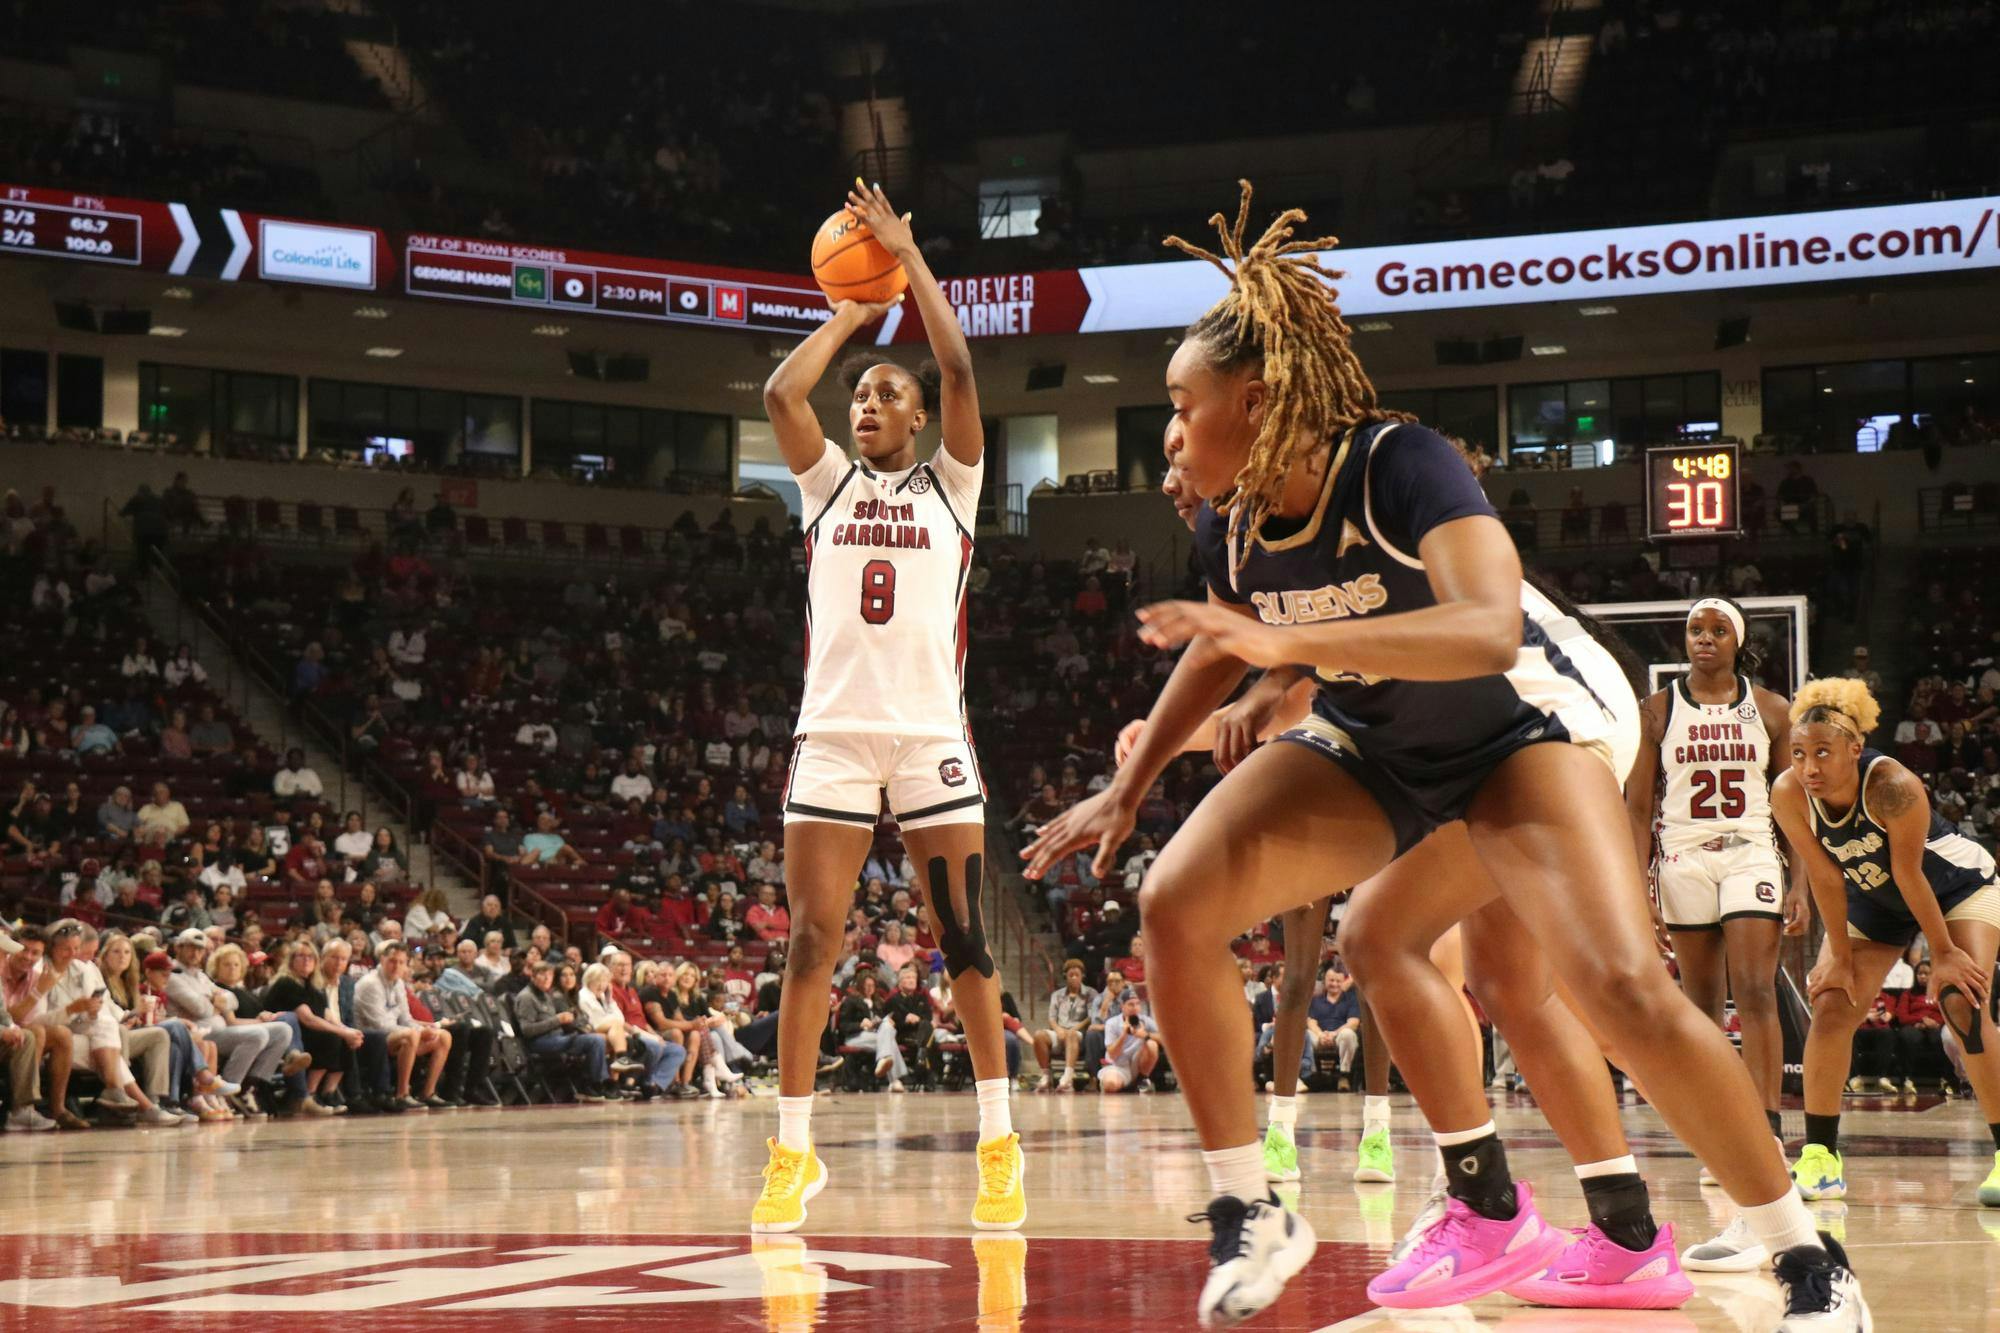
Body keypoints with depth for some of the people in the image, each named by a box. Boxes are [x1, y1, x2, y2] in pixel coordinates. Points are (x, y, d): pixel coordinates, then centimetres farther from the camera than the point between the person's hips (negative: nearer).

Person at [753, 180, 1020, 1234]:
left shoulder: (949, 485, 8)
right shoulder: (830, 484, 14)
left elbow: (959, 369, -5)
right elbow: (781, 392, -1)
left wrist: (908, 256, 0)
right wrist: (850, 316, 10)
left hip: (930, 733, -2)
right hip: (832, 733, 2)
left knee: (963, 938, -2)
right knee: (811, 937, -4)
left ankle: (998, 1144, 6)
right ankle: (793, 1152, 1)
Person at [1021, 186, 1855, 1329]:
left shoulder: (1400, 464, -29)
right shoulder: (1231, 522, -10)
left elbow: (1491, 633, -45)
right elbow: (1223, 651, 12)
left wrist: (1289, 640, -53)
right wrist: (1129, 787, 14)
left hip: (1516, 728, -6)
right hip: (1369, 744, 6)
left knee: (1622, 985, -24)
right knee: (1177, 904, -15)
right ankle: (1251, 1217, -3)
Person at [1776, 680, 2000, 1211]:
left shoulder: (1893, 786, -37)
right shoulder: (1789, 795, -26)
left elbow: (1909, 876, -27)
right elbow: (1824, 876, -17)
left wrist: (1944, 952, -17)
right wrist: (1840, 958, -13)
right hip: (1873, 901, 4)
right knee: (1831, 1006, -8)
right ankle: (1820, 1157, 1)